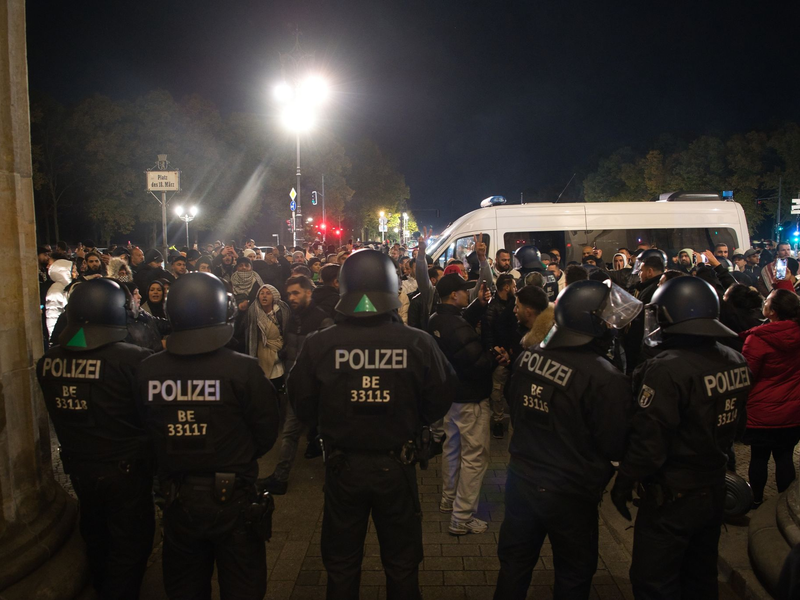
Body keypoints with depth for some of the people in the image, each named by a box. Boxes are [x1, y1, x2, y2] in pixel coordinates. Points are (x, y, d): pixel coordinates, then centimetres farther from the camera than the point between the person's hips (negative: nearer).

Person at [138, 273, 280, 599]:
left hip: (178, 501, 3)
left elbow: (147, 432, 1)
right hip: (233, 499, -3)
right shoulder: (244, 369, -20)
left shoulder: (147, 371, -12)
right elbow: (266, 432, -10)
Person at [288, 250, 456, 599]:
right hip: (397, 467, 0)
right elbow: (440, 400, -6)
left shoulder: (318, 345, -17)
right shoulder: (418, 343, -17)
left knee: (341, 567, 21)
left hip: (342, 467, 0)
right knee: (402, 565, 21)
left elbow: (302, 406, -6)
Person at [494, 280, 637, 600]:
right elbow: (616, 447, -17)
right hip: (569, 493, -5)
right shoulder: (606, 379, -27)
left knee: (515, 565, 22)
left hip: (521, 480, 5)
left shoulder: (527, 357, -9)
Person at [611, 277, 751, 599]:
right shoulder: (736, 362, -2)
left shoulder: (667, 369, -27)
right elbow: (736, 424, 12)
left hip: (673, 496, -8)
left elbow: (648, 441, -24)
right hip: (714, 490, 8)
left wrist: (623, 483, -11)